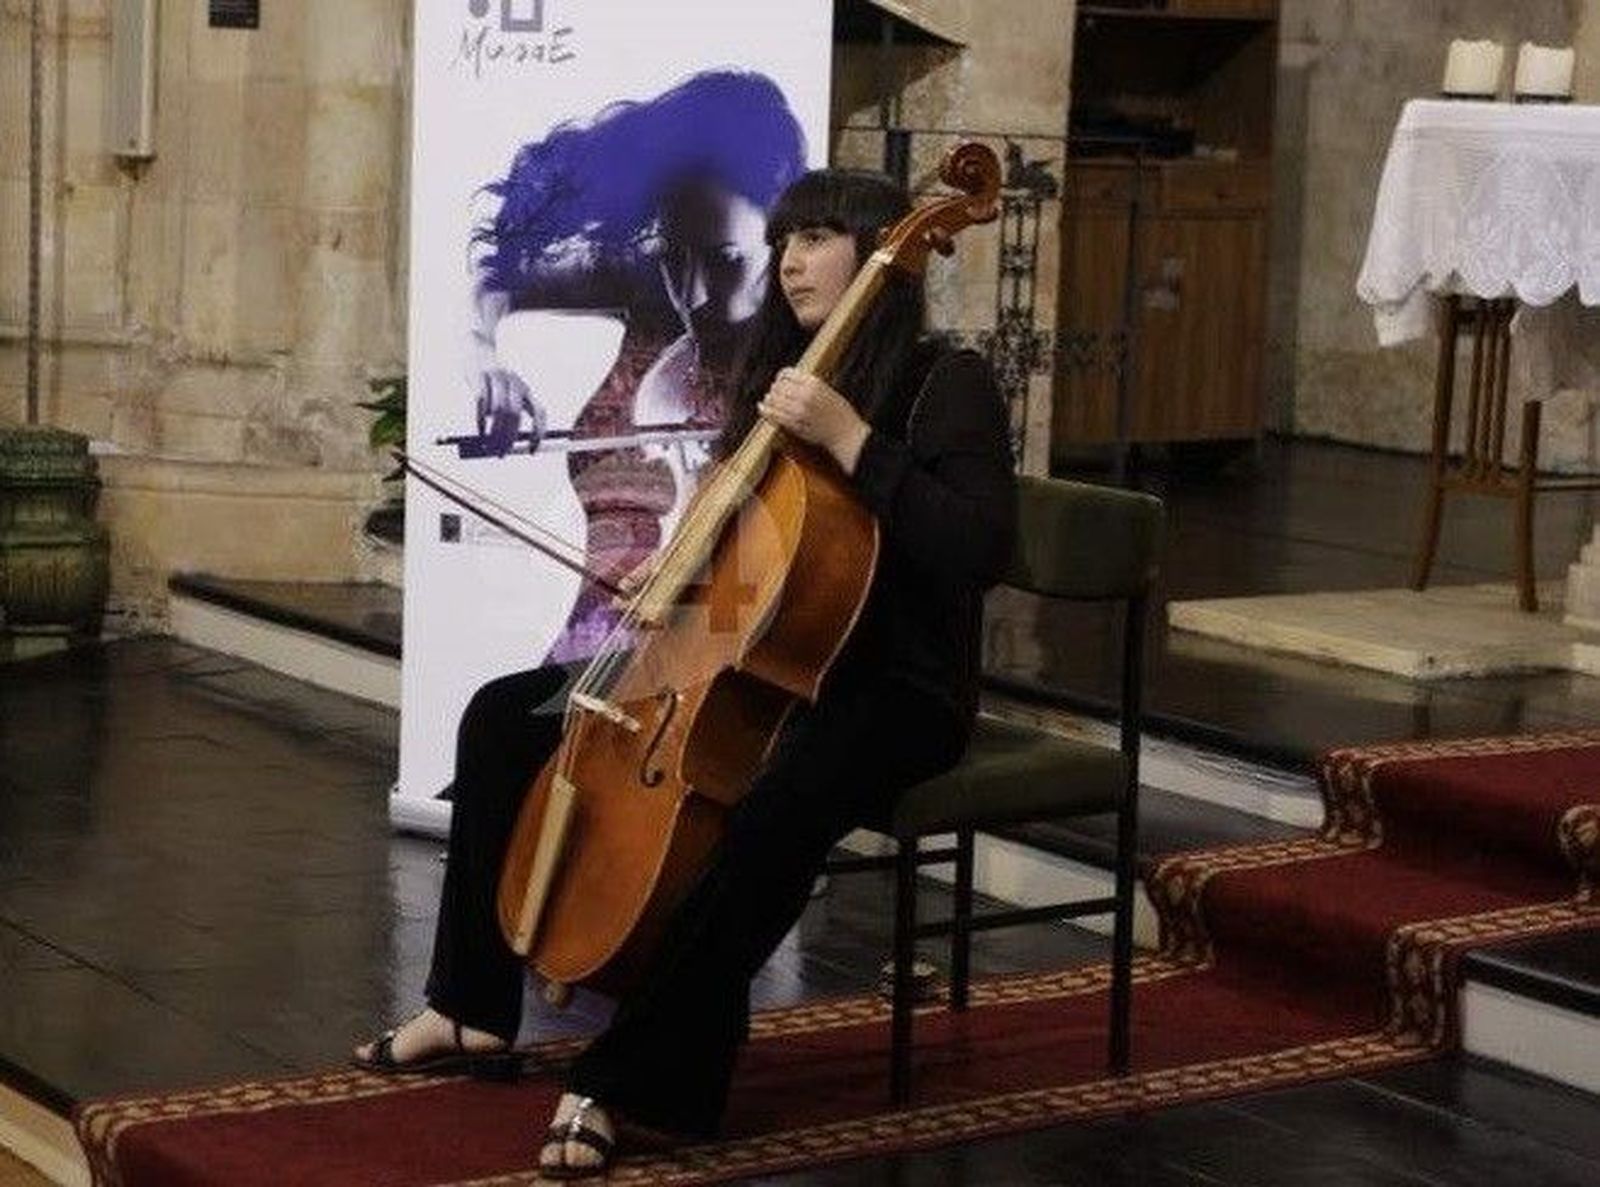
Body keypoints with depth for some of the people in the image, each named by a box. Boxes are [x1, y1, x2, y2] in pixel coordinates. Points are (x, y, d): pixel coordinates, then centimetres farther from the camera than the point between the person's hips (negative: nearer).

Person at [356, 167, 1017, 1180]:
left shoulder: (947, 384, -10)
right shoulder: (780, 377, 12)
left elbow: (980, 551, -25)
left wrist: (850, 439, -28)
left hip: (890, 689, -8)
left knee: (774, 810, -41)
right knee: (505, 717, 2)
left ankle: (625, 1081, -30)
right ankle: (476, 1006, 9)